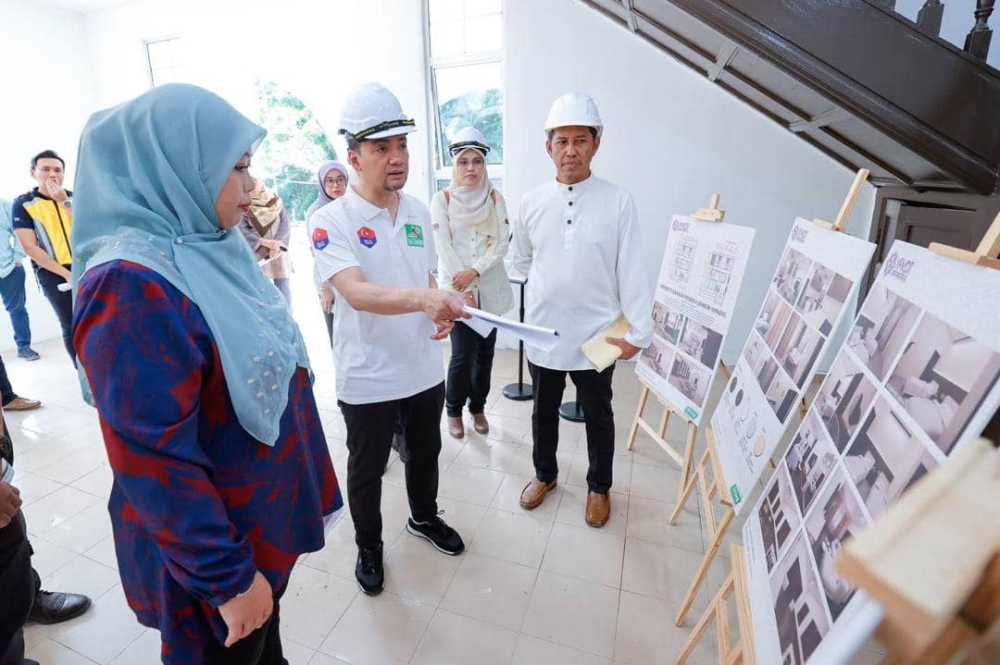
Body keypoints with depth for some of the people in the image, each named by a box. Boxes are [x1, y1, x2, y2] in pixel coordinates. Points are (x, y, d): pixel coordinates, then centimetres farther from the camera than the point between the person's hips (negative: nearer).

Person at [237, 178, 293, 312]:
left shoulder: (276, 201, 8)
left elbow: (285, 225, 1)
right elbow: (241, 230, -9)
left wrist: (277, 245, -14)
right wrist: (264, 242, -24)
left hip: (278, 254, 2)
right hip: (257, 256, -2)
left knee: (284, 292, 3)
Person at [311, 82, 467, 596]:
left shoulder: (418, 211, 3)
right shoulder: (331, 220, -15)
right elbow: (358, 293, -30)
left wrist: (441, 312, -6)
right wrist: (422, 298, -47)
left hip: (424, 368, 5)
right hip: (367, 377, -5)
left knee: (425, 452, 24)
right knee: (366, 470, 15)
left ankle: (424, 517, 52)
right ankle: (368, 547, 43)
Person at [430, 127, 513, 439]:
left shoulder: (495, 198, 7)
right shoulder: (442, 200, 0)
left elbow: (502, 242, -1)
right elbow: (444, 248, -7)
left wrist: (474, 272, -15)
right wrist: (465, 291, -12)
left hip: (490, 287, 3)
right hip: (457, 288, -2)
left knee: (485, 351, 8)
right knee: (463, 354, -6)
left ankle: (478, 407, 27)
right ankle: (454, 409, 18)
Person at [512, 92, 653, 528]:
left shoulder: (618, 202, -9)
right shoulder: (532, 203, -2)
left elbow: (632, 272, -9)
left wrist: (638, 332, -10)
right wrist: (553, 288, 6)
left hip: (597, 336, -2)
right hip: (543, 332, 2)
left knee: (598, 417, 16)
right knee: (544, 411, 19)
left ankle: (599, 487, 40)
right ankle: (544, 474, 43)